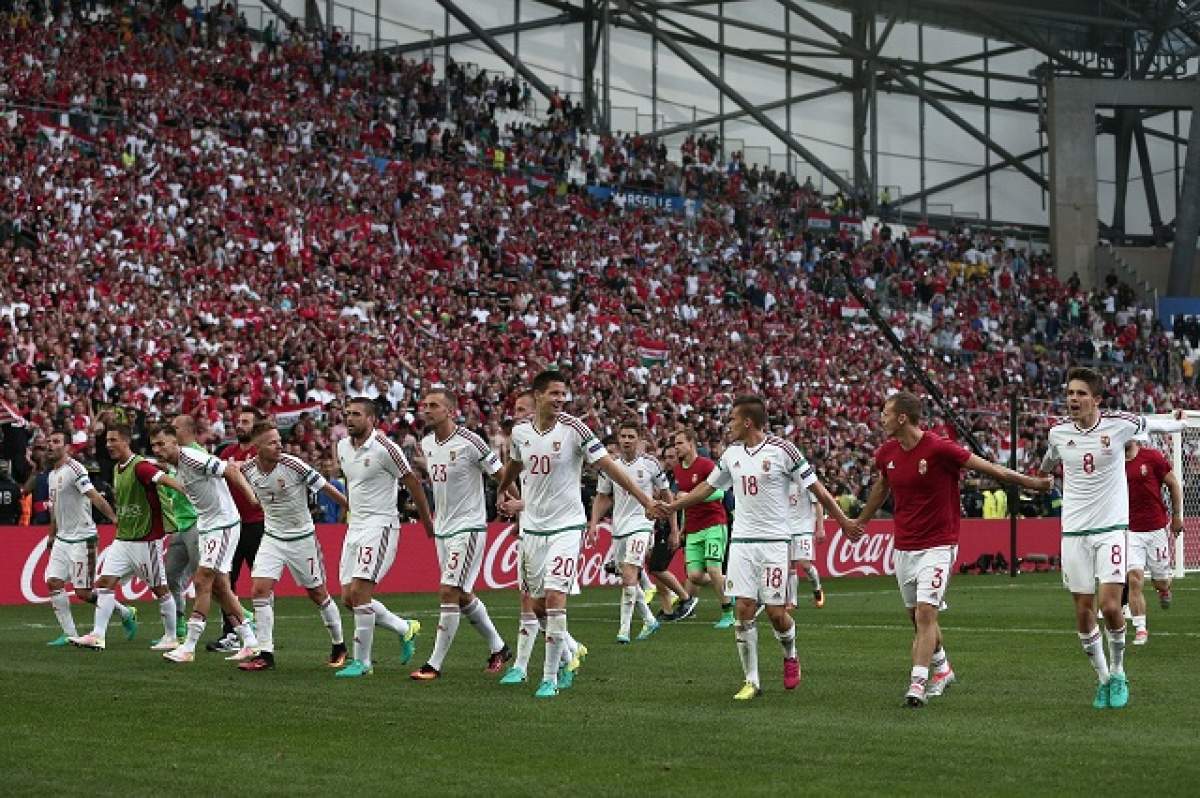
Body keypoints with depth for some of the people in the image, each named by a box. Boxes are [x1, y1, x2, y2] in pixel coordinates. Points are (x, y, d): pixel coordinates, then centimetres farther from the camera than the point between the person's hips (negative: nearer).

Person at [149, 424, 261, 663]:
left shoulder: (191, 457, -19)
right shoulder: (176, 465, 9)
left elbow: (230, 471, -22)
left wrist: (253, 497, -28)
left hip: (223, 525, -10)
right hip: (206, 527, 10)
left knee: (202, 581, -11)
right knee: (219, 587, 10)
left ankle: (188, 647, -9)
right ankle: (250, 642, 17)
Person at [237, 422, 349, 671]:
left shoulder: (293, 465, -21)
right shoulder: (248, 469, -9)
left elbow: (325, 487, -14)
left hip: (301, 537, -3)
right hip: (271, 536, 3)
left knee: (317, 593, 7)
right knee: (260, 589, -11)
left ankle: (339, 645, 26)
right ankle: (265, 654, -6)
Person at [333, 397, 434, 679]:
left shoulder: (384, 447, -14)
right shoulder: (342, 446, 8)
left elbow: (413, 483, -7)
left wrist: (427, 522, 0)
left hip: (380, 526, -8)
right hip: (355, 527, 8)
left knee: (359, 591, -15)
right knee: (348, 597, 5)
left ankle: (361, 662, -6)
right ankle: (405, 629, 24)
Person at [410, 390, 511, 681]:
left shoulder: (470, 442, -17)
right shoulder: (427, 443, 6)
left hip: (468, 528, -8)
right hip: (442, 529, 8)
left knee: (448, 593, -12)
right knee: (463, 596, 15)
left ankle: (435, 664, -7)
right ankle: (498, 648, 31)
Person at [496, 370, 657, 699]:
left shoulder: (574, 428, -11)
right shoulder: (520, 431, 2)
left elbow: (608, 466, -11)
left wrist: (646, 501, -14)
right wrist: (501, 494, 40)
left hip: (566, 526, -4)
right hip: (532, 526, 4)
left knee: (555, 599, -15)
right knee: (538, 605, 8)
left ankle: (550, 677, -8)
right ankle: (566, 655, 32)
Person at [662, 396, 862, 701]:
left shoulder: (781, 450, -8)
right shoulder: (732, 453, 9)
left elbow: (816, 488, -3)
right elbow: (707, 487, 23)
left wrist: (844, 521, 0)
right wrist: (671, 506, 24)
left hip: (774, 541, -5)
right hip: (741, 541, 5)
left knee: (776, 612, -4)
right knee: (744, 610, -3)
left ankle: (790, 656, 27)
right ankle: (752, 681, 5)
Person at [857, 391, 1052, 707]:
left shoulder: (939, 449, -18)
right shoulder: (886, 453, 1)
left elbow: (989, 468, -10)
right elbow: (881, 487, 22)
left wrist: (1031, 482, -8)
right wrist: (861, 523, 35)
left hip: (938, 545, -6)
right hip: (903, 547, 6)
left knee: (925, 613, -15)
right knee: (916, 616, 14)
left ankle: (918, 683, -15)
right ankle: (942, 669, 35)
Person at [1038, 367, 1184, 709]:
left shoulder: (1119, 424, -8)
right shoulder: (1058, 433, 0)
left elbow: (1152, 424, 15)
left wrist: (1181, 424, 32)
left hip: (1111, 528, -2)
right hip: (1074, 532, 3)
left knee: (1110, 606, -14)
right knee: (1083, 613, 2)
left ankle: (1118, 672, 10)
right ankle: (1103, 678, 21)